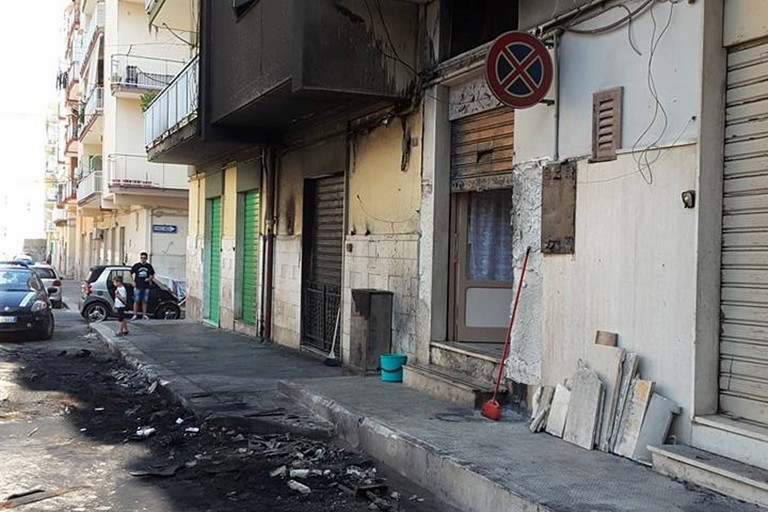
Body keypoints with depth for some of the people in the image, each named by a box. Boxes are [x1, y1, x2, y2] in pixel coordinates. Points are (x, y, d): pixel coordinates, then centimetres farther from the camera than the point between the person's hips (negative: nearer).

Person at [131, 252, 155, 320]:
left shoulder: (149, 266, 7)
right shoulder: (136, 266, 1)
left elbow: (152, 275, 15)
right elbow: (131, 273, 11)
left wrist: (149, 279, -5)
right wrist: (133, 281, 2)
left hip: (146, 287, 2)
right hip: (138, 286, -2)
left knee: (145, 301, 6)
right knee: (136, 301, -2)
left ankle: (144, 315, 13)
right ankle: (135, 315, 3)